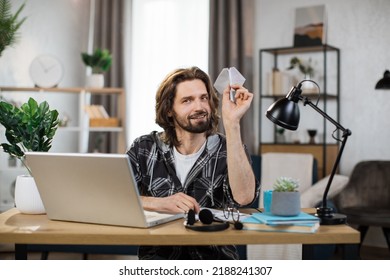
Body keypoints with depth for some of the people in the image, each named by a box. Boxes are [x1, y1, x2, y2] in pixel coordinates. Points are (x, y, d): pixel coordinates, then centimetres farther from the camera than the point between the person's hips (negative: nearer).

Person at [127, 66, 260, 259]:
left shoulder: (229, 150, 2)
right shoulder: (144, 149, 5)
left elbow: (243, 197, -18)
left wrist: (231, 122, -20)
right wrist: (159, 203, -23)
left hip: (215, 258, 0)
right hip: (158, 256, 0)